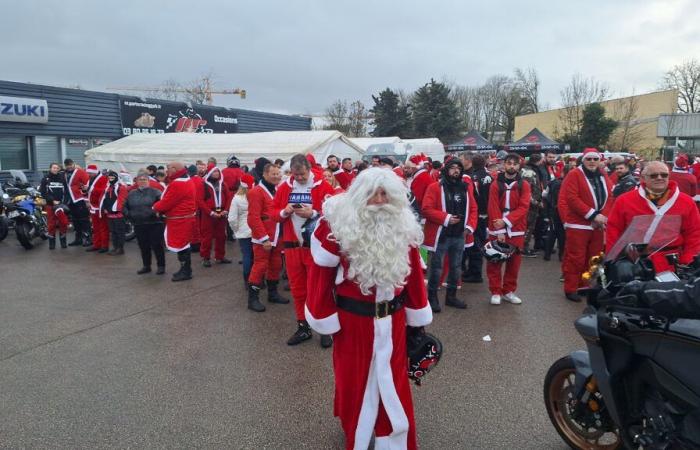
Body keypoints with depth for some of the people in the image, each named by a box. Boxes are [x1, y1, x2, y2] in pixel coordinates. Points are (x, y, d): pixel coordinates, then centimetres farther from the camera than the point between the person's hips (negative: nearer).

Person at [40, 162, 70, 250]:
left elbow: (66, 192, 1)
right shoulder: (45, 179, 3)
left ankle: (63, 242, 10)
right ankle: (51, 243, 10)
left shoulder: (62, 178, 6)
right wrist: (53, 201, -12)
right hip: (50, 205, -1)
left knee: (63, 223, -2)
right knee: (51, 224, 2)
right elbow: (43, 193, -3)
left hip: (61, 204, 1)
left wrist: (63, 202, -11)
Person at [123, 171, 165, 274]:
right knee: (143, 246, 12)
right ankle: (146, 266, 25)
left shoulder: (155, 192, -4)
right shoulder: (132, 193, 12)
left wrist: (157, 212, -22)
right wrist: (128, 215, 8)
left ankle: (161, 266, 10)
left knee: (157, 245, -1)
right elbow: (124, 206, 22)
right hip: (138, 225, 5)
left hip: (155, 224, -5)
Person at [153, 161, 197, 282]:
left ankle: (186, 271, 5)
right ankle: (185, 269, 26)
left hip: (180, 220, -11)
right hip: (184, 218, 11)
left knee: (181, 245, -3)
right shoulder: (185, 181, 14)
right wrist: (160, 207, 5)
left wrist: (155, 207, 0)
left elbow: (167, 202, -19)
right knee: (182, 244, 16)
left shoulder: (177, 184, -21)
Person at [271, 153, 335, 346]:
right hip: (292, 245, 4)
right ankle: (303, 327, 25)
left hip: (315, 245, -4)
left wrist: (312, 213, -21)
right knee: (297, 288, 11)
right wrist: (284, 212, -11)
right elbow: (274, 213, 10)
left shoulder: (323, 186, -6)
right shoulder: (284, 187, 6)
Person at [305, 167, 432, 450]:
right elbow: (321, 274, -9)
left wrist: (417, 319, 8)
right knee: (355, 382, 15)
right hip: (353, 320, -2)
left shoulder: (403, 227, -2)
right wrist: (326, 320, -6)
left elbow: (414, 274, 5)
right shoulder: (338, 225, -14)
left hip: (393, 321, 3)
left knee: (393, 386, 13)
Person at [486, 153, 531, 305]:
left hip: (516, 230, 1)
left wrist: (506, 220, -19)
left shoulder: (524, 185, 1)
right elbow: (493, 208, -7)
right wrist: (499, 230, -15)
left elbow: (523, 207, -9)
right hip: (497, 230, -1)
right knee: (494, 262, 2)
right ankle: (495, 292, 13)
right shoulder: (496, 184, -1)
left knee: (514, 262, 8)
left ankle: (509, 291, 20)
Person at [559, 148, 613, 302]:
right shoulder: (574, 175, -7)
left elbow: (609, 197, 9)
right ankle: (570, 288, 5)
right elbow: (572, 199, -17)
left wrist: (604, 216, -9)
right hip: (578, 224, -6)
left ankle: (586, 285, 25)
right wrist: (593, 215, -19)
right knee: (576, 258, -4)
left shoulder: (603, 176, 13)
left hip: (598, 225, 7)